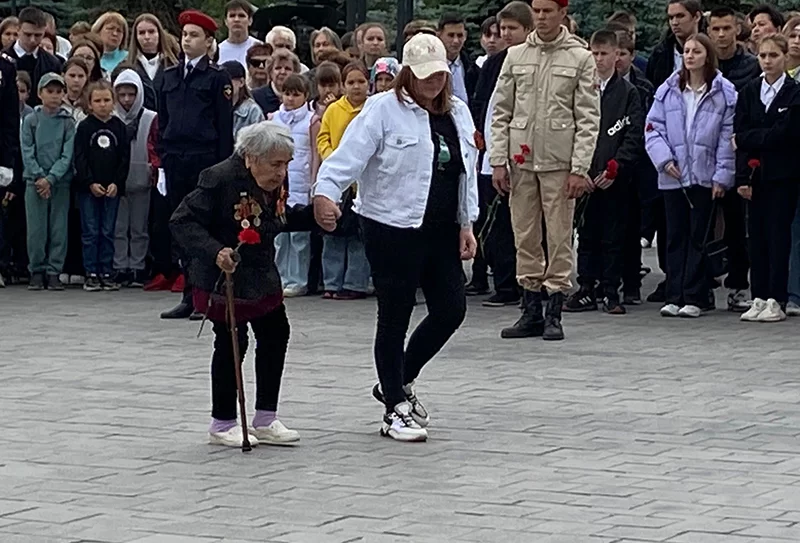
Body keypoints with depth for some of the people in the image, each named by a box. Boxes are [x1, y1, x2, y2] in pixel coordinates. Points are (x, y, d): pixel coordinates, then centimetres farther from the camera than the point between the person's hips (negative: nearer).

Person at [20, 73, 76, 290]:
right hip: (35, 181, 0)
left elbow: (67, 154, -5)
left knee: (59, 229, 1)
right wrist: (39, 177, -12)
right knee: (36, 229, 0)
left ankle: (53, 272, 6)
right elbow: (27, 152, -1)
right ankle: (37, 272, 7)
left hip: (61, 182, 0)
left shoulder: (69, 123, 2)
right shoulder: (30, 121, 3)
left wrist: (50, 178, -14)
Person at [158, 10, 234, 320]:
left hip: (204, 160, -5)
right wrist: (162, 161, 10)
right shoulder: (169, 77, 14)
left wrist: (221, 167, -9)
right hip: (175, 162, 5)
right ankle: (190, 298, 11)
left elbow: (224, 126, -4)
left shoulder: (217, 78, -1)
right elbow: (162, 122, 16)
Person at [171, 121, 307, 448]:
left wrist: (314, 215, 2)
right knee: (231, 344, -3)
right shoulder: (220, 179, -24)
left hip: (262, 277, 9)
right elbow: (182, 223, -25)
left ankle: (265, 420, 24)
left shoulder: (274, 182, 0)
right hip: (224, 278, -9)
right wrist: (214, 252, -37)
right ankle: (223, 424, 12)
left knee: (275, 336, 12)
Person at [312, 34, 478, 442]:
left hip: (441, 231, 6)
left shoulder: (458, 113, 10)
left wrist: (467, 224, 10)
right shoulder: (383, 110, -10)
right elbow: (349, 156, -19)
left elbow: (467, 172, 14)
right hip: (392, 229, -6)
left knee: (451, 310, 7)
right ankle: (395, 409, 12)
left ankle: (400, 382, 28)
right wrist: (325, 191, -36)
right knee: (395, 318, 2)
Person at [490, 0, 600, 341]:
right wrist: (498, 161, 2)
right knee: (525, 237, 6)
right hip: (521, 162, 3)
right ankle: (531, 312, 13)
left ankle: (554, 314, 3)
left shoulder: (580, 58, 0)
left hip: (559, 162, -3)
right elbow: (501, 112, 11)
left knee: (559, 238, -2)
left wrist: (579, 168, -10)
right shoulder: (516, 56, 10)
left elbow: (588, 118, -3)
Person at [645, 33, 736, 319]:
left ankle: (694, 298, 5)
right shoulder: (668, 90, 5)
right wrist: (664, 159, -8)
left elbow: (728, 137, -3)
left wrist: (723, 175, -7)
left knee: (698, 237, 1)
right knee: (676, 236, 7)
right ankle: (674, 297, 11)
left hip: (705, 176, -3)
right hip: (673, 177, 3)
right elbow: (653, 128, 5)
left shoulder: (724, 92, -2)